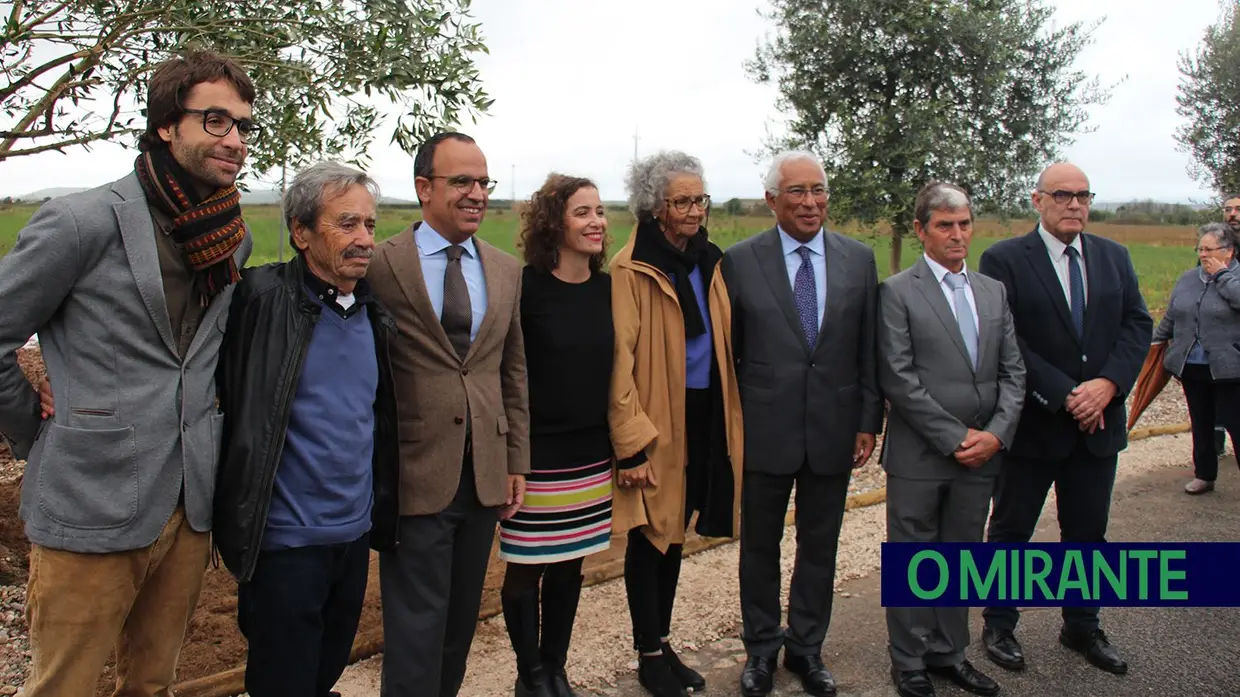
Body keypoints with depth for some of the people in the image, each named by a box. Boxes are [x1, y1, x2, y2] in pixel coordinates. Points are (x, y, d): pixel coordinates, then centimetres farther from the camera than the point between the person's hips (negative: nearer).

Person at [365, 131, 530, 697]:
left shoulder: (506, 271, 8)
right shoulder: (381, 264, -7)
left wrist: (516, 461, 10)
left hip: (486, 475, 5)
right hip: (415, 475, -5)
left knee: (461, 621, 17)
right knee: (417, 629, 4)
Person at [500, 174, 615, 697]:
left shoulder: (607, 288, 3)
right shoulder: (525, 287, -13)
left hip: (591, 454, 5)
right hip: (536, 455, -5)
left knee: (570, 566, 15)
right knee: (526, 567, 8)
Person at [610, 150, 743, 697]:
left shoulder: (709, 262, 8)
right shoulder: (632, 271, -12)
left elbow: (724, 345, 13)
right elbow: (619, 362, -15)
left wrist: (732, 420, 8)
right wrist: (631, 445, -18)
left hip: (704, 417, 6)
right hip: (656, 424, -6)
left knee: (674, 535, 17)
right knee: (650, 538, 6)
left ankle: (663, 644, 32)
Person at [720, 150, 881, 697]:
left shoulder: (859, 259, 2)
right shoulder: (740, 261, -5)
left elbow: (869, 350, 5)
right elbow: (726, 351, -1)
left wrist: (869, 421, 3)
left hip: (833, 431, 2)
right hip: (764, 432, -2)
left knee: (820, 547, 14)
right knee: (759, 547, 12)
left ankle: (806, 648, 33)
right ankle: (761, 648, 31)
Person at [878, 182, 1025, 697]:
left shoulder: (994, 291, 11)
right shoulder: (897, 292, -6)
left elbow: (1012, 371, 8)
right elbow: (899, 379, -13)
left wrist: (996, 434, -6)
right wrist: (955, 438, -14)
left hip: (981, 455, 5)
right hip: (919, 456, -5)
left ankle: (949, 652, 31)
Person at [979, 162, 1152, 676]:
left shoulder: (1114, 257, 8)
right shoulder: (1004, 260, -9)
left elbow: (1137, 324, 4)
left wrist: (1109, 384, -13)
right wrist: (1064, 395, -19)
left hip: (1099, 421, 5)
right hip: (1033, 423, -5)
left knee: (1088, 532, 16)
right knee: (1010, 531, 9)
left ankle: (1082, 627, 32)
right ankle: (999, 628, 24)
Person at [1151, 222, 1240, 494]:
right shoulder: (1188, 279, 10)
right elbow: (1170, 317, 18)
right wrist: (1156, 342, 20)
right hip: (1192, 367, 5)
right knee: (1201, 425, 15)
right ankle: (1204, 475, 28)